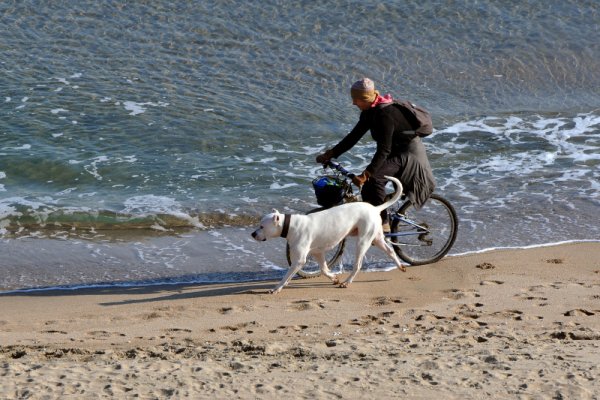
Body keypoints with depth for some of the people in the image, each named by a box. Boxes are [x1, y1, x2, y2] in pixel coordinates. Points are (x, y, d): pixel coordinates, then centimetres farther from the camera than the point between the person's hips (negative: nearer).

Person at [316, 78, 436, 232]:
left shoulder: (385, 113, -27)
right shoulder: (370, 112, 2)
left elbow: (383, 149, -32)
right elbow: (353, 136, 6)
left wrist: (366, 174, -37)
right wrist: (329, 154, 1)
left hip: (409, 154, -10)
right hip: (396, 152, 10)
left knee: (373, 178, -26)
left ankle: (382, 223, -19)